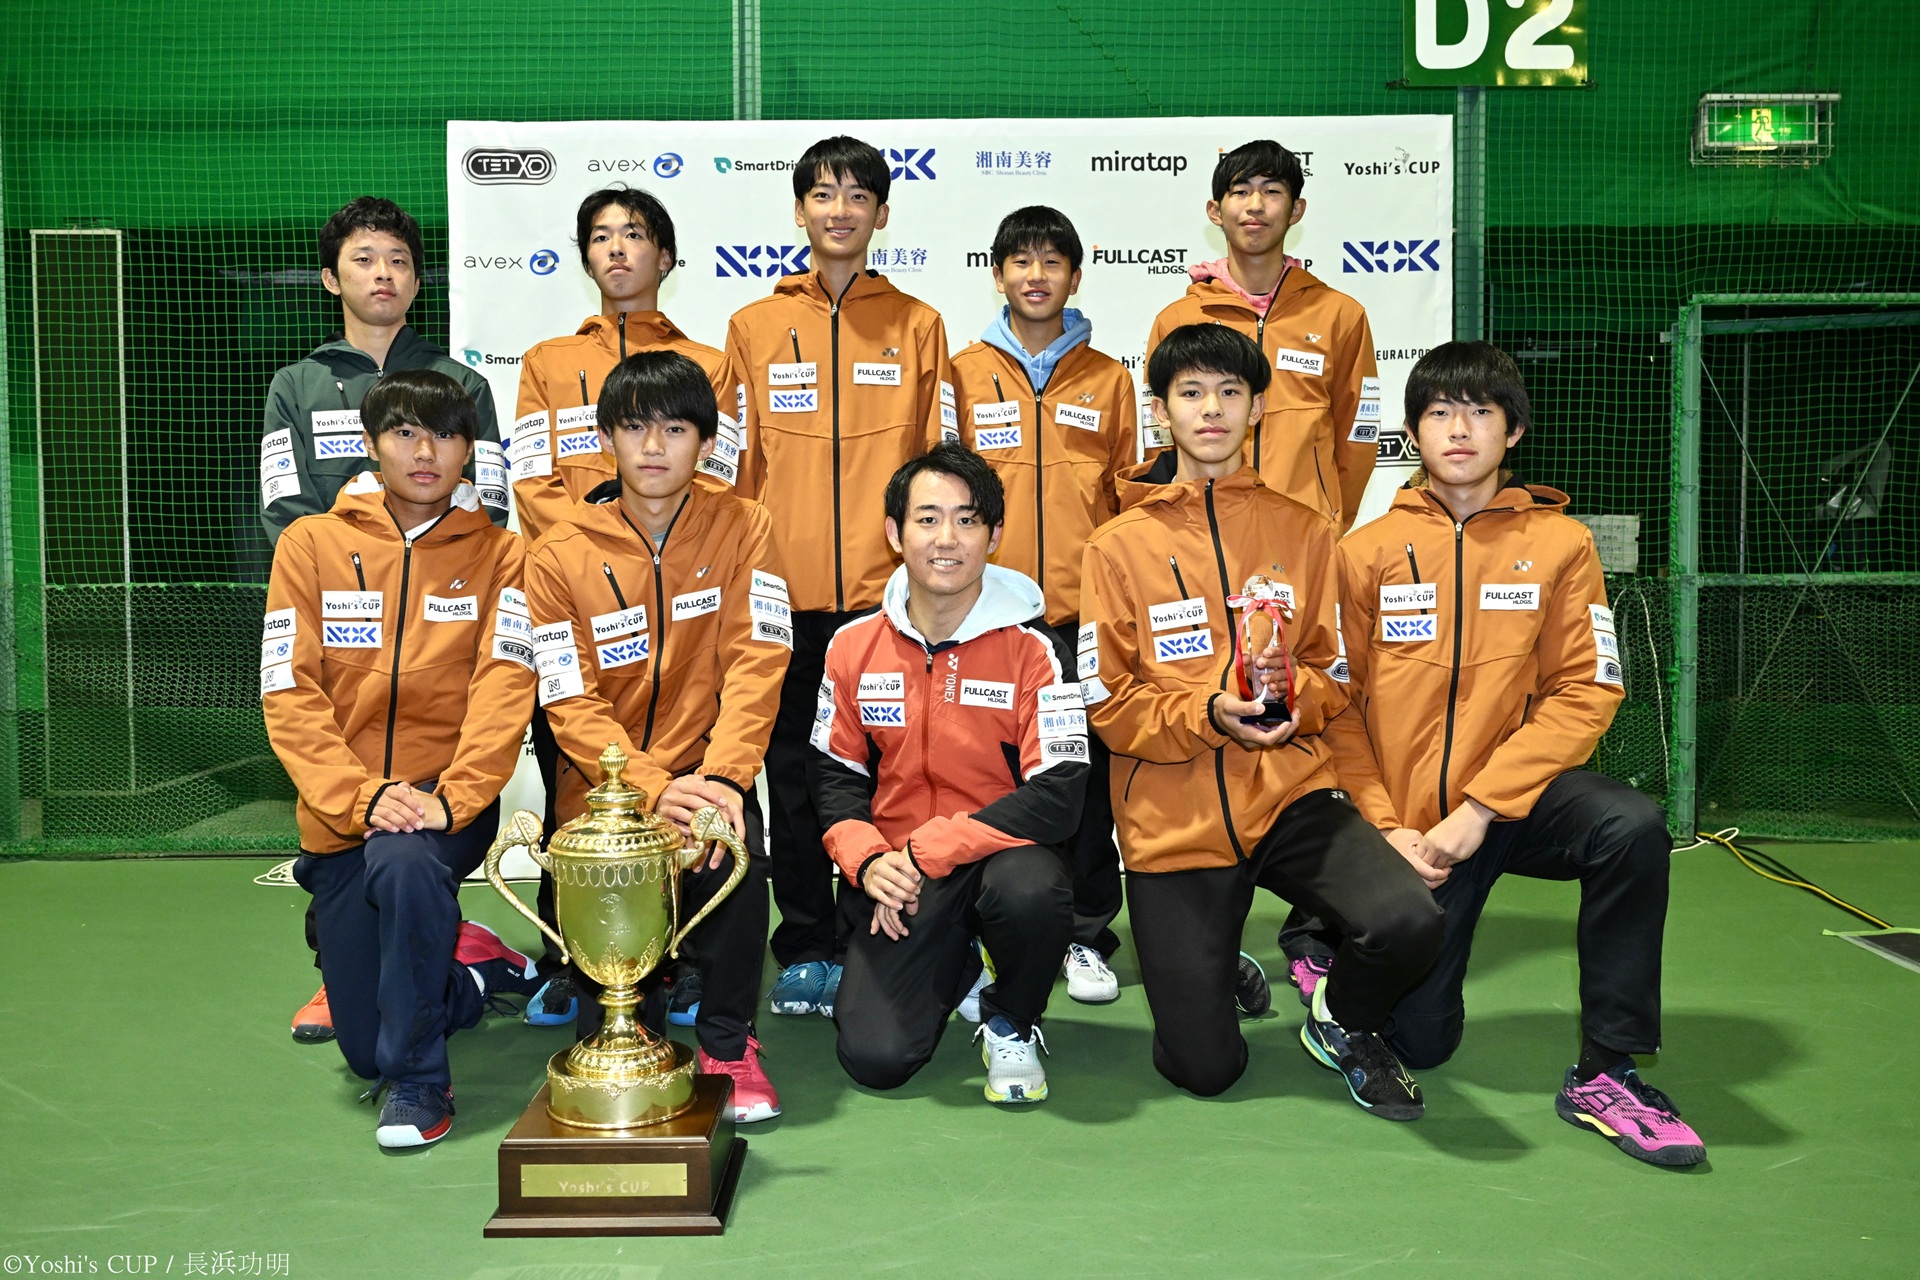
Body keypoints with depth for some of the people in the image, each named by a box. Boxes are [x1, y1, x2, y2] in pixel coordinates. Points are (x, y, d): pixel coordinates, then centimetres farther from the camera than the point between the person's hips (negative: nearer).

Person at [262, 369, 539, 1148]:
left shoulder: (496, 555, 1)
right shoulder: (311, 545, 2)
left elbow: (504, 686, -12)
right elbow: (289, 693, -6)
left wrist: (449, 798, -26)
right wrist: (363, 795, -19)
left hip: (449, 798, -2)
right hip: (341, 814, 2)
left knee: (407, 861, -38)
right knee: (364, 1048, 5)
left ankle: (419, 1082, -17)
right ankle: (473, 965, 38)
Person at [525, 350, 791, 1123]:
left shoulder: (741, 529, 0)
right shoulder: (560, 557, -2)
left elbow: (755, 665, -8)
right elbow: (571, 704, -7)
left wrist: (721, 779, -23)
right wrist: (653, 789, -22)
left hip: (704, 776, 0)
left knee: (734, 846, -31)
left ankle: (727, 1043, -6)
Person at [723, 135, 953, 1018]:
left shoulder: (917, 326, 9)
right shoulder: (754, 327, 10)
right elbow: (736, 464, 10)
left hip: (886, 592, -1)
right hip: (785, 595, 1)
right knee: (792, 774, 5)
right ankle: (807, 951, 16)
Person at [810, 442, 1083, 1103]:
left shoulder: (1030, 648, -10)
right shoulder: (854, 645, 1)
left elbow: (1057, 796, -16)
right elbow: (834, 773, 8)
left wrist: (929, 851, -21)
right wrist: (868, 859, -12)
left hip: (999, 852, -2)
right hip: (898, 872, 2)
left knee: (1033, 892, -39)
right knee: (874, 1057, -14)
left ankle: (1011, 1021, -2)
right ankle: (955, 966, 23)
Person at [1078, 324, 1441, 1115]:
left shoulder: (1302, 531, 8)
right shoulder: (1119, 546, 2)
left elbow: (1335, 677, 9)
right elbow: (1107, 702, -2)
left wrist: (1292, 691, -14)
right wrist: (1207, 716, -20)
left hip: (1289, 795, 1)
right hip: (1173, 820, -1)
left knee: (1410, 922, -29)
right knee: (1204, 1067, -3)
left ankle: (1343, 1022, 7)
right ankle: (1208, 970, 33)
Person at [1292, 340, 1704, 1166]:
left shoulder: (1559, 543, -2)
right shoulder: (1368, 552, 0)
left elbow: (1584, 692, -7)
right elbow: (1337, 704, -2)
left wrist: (1480, 807, -16)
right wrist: (1385, 827, -12)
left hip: (1514, 799, 0)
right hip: (1409, 824, 0)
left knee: (1631, 827, -33)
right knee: (1420, 1041, 1)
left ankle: (1605, 1074, -18)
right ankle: (1325, 934, 35)